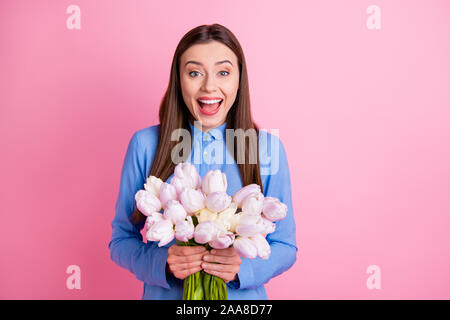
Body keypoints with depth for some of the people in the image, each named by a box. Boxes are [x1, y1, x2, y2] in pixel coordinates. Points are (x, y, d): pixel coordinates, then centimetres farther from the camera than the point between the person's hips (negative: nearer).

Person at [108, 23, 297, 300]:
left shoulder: (268, 148, -9)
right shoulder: (145, 144, -10)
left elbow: (284, 246, -3)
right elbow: (121, 239, -3)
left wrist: (244, 266, -21)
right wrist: (161, 263, -21)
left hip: (241, 295, 0)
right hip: (165, 293, 0)